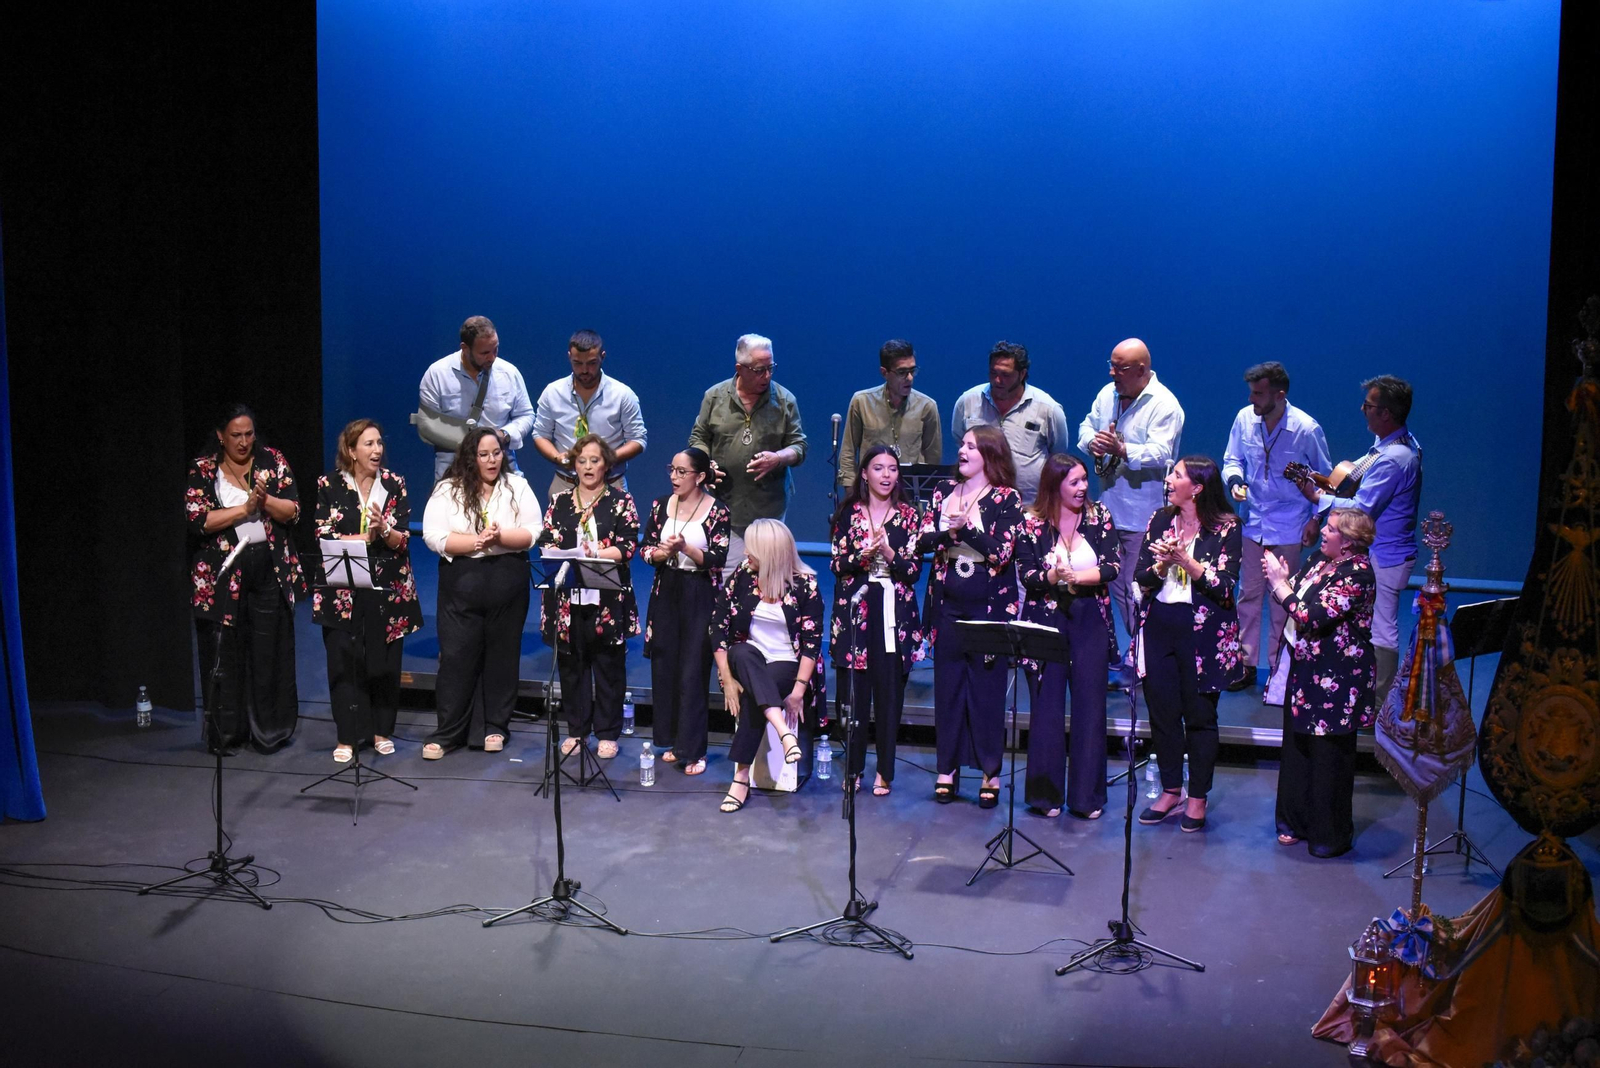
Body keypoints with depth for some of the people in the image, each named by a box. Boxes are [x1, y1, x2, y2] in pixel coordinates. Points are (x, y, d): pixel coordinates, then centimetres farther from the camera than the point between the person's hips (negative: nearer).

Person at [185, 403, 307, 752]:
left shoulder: (272, 461, 6)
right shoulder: (203, 468, 2)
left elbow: (292, 511, 0)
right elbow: (197, 518, -9)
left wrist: (265, 501, -18)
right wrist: (245, 509, -14)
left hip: (269, 569, 1)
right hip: (221, 573, -1)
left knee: (270, 652, 2)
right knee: (224, 654, 3)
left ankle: (270, 731, 11)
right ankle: (225, 733, 13)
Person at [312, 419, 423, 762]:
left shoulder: (394, 484, 4)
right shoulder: (329, 485, 0)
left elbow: (402, 540, -2)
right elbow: (325, 537, -7)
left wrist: (383, 529, -22)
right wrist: (365, 536, -16)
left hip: (387, 587, 1)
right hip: (342, 589, -1)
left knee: (385, 662, 4)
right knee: (344, 662, -2)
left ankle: (381, 730, 19)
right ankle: (347, 736, 7)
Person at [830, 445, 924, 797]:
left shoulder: (908, 515, 4)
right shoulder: (849, 513, 5)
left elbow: (915, 568, -1)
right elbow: (837, 564, 1)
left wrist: (888, 552, -17)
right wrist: (862, 556, -17)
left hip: (893, 611, 0)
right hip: (853, 610, 0)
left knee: (889, 693, 0)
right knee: (853, 691, 1)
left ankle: (884, 771, 9)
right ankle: (853, 766, 13)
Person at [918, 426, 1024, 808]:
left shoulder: (1006, 498, -3)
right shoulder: (945, 491, 9)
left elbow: (1003, 551, -13)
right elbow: (922, 541, 0)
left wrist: (966, 527, -22)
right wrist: (949, 531, -19)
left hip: (989, 605, -3)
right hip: (947, 604, 4)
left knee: (987, 688, 0)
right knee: (947, 686, 7)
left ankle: (991, 774, 9)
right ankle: (947, 770, 16)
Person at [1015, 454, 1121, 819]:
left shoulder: (1099, 516, 1)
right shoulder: (1032, 522, -3)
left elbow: (1113, 565, -5)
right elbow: (1025, 575, -6)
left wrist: (1075, 576, -17)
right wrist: (1051, 576, -25)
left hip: (1090, 619, 1)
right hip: (1046, 619, -1)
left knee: (1090, 704, 2)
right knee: (1047, 705, 3)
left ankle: (1087, 795, 10)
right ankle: (1045, 792, 12)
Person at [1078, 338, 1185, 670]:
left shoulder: (1164, 405, -12)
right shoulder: (1107, 393, 10)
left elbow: (1159, 454, -22)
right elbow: (1087, 426, 17)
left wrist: (1122, 450, -38)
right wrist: (1092, 442, -7)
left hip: (1143, 514, -7)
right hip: (1107, 507, 7)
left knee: (1137, 588, -7)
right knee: (1108, 580, 13)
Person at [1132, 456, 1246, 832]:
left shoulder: (1225, 528, -4)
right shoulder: (1160, 521, 8)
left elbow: (1224, 586, -12)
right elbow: (1141, 577, 3)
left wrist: (1186, 560, -20)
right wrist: (1161, 565, -17)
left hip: (1202, 629, -4)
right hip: (1158, 624, 4)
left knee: (1199, 714, 4)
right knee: (1162, 711, 8)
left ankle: (1198, 797, 16)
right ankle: (1170, 790, 22)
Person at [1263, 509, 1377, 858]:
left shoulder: (1357, 573, -19)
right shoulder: (1322, 561, 8)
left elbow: (1312, 617, -26)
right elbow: (1296, 598, 17)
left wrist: (1278, 581, -18)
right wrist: (1282, 577, -3)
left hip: (1336, 679, -9)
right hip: (1305, 669, 9)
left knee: (1329, 754, 2)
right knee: (1297, 746, 16)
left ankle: (1332, 834, 15)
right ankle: (1297, 820, 30)